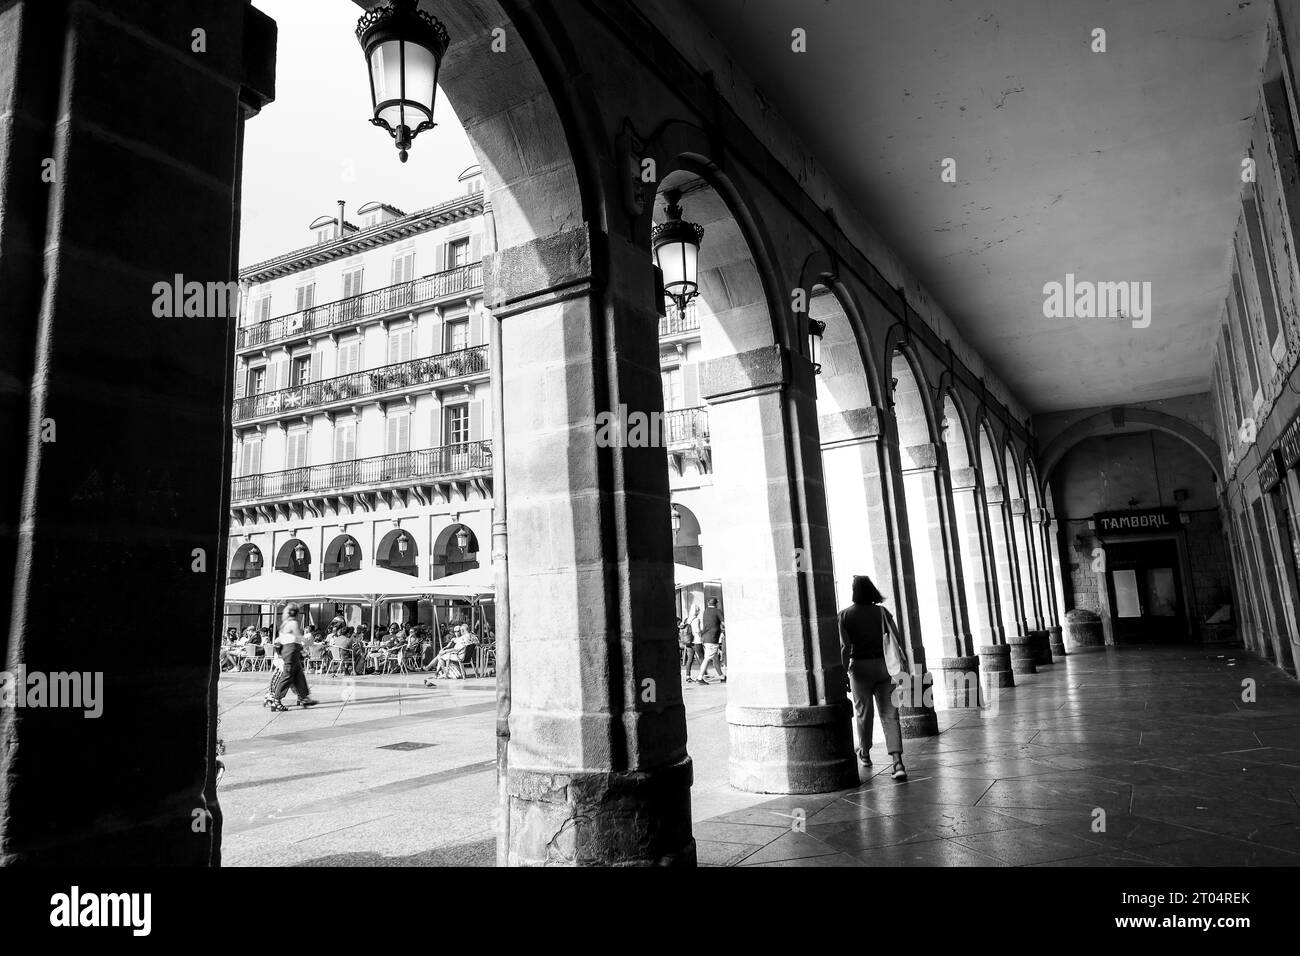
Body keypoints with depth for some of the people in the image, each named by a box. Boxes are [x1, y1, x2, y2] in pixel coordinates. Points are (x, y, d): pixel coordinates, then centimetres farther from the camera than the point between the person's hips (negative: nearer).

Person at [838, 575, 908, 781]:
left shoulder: (845, 615, -5)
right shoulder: (881, 612, 1)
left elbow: (845, 647, -11)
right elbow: (897, 641, -5)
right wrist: (904, 666, -2)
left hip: (859, 666, -1)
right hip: (882, 665, 1)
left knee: (863, 712, 15)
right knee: (889, 714, 0)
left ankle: (865, 753, 34)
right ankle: (897, 762, -12)